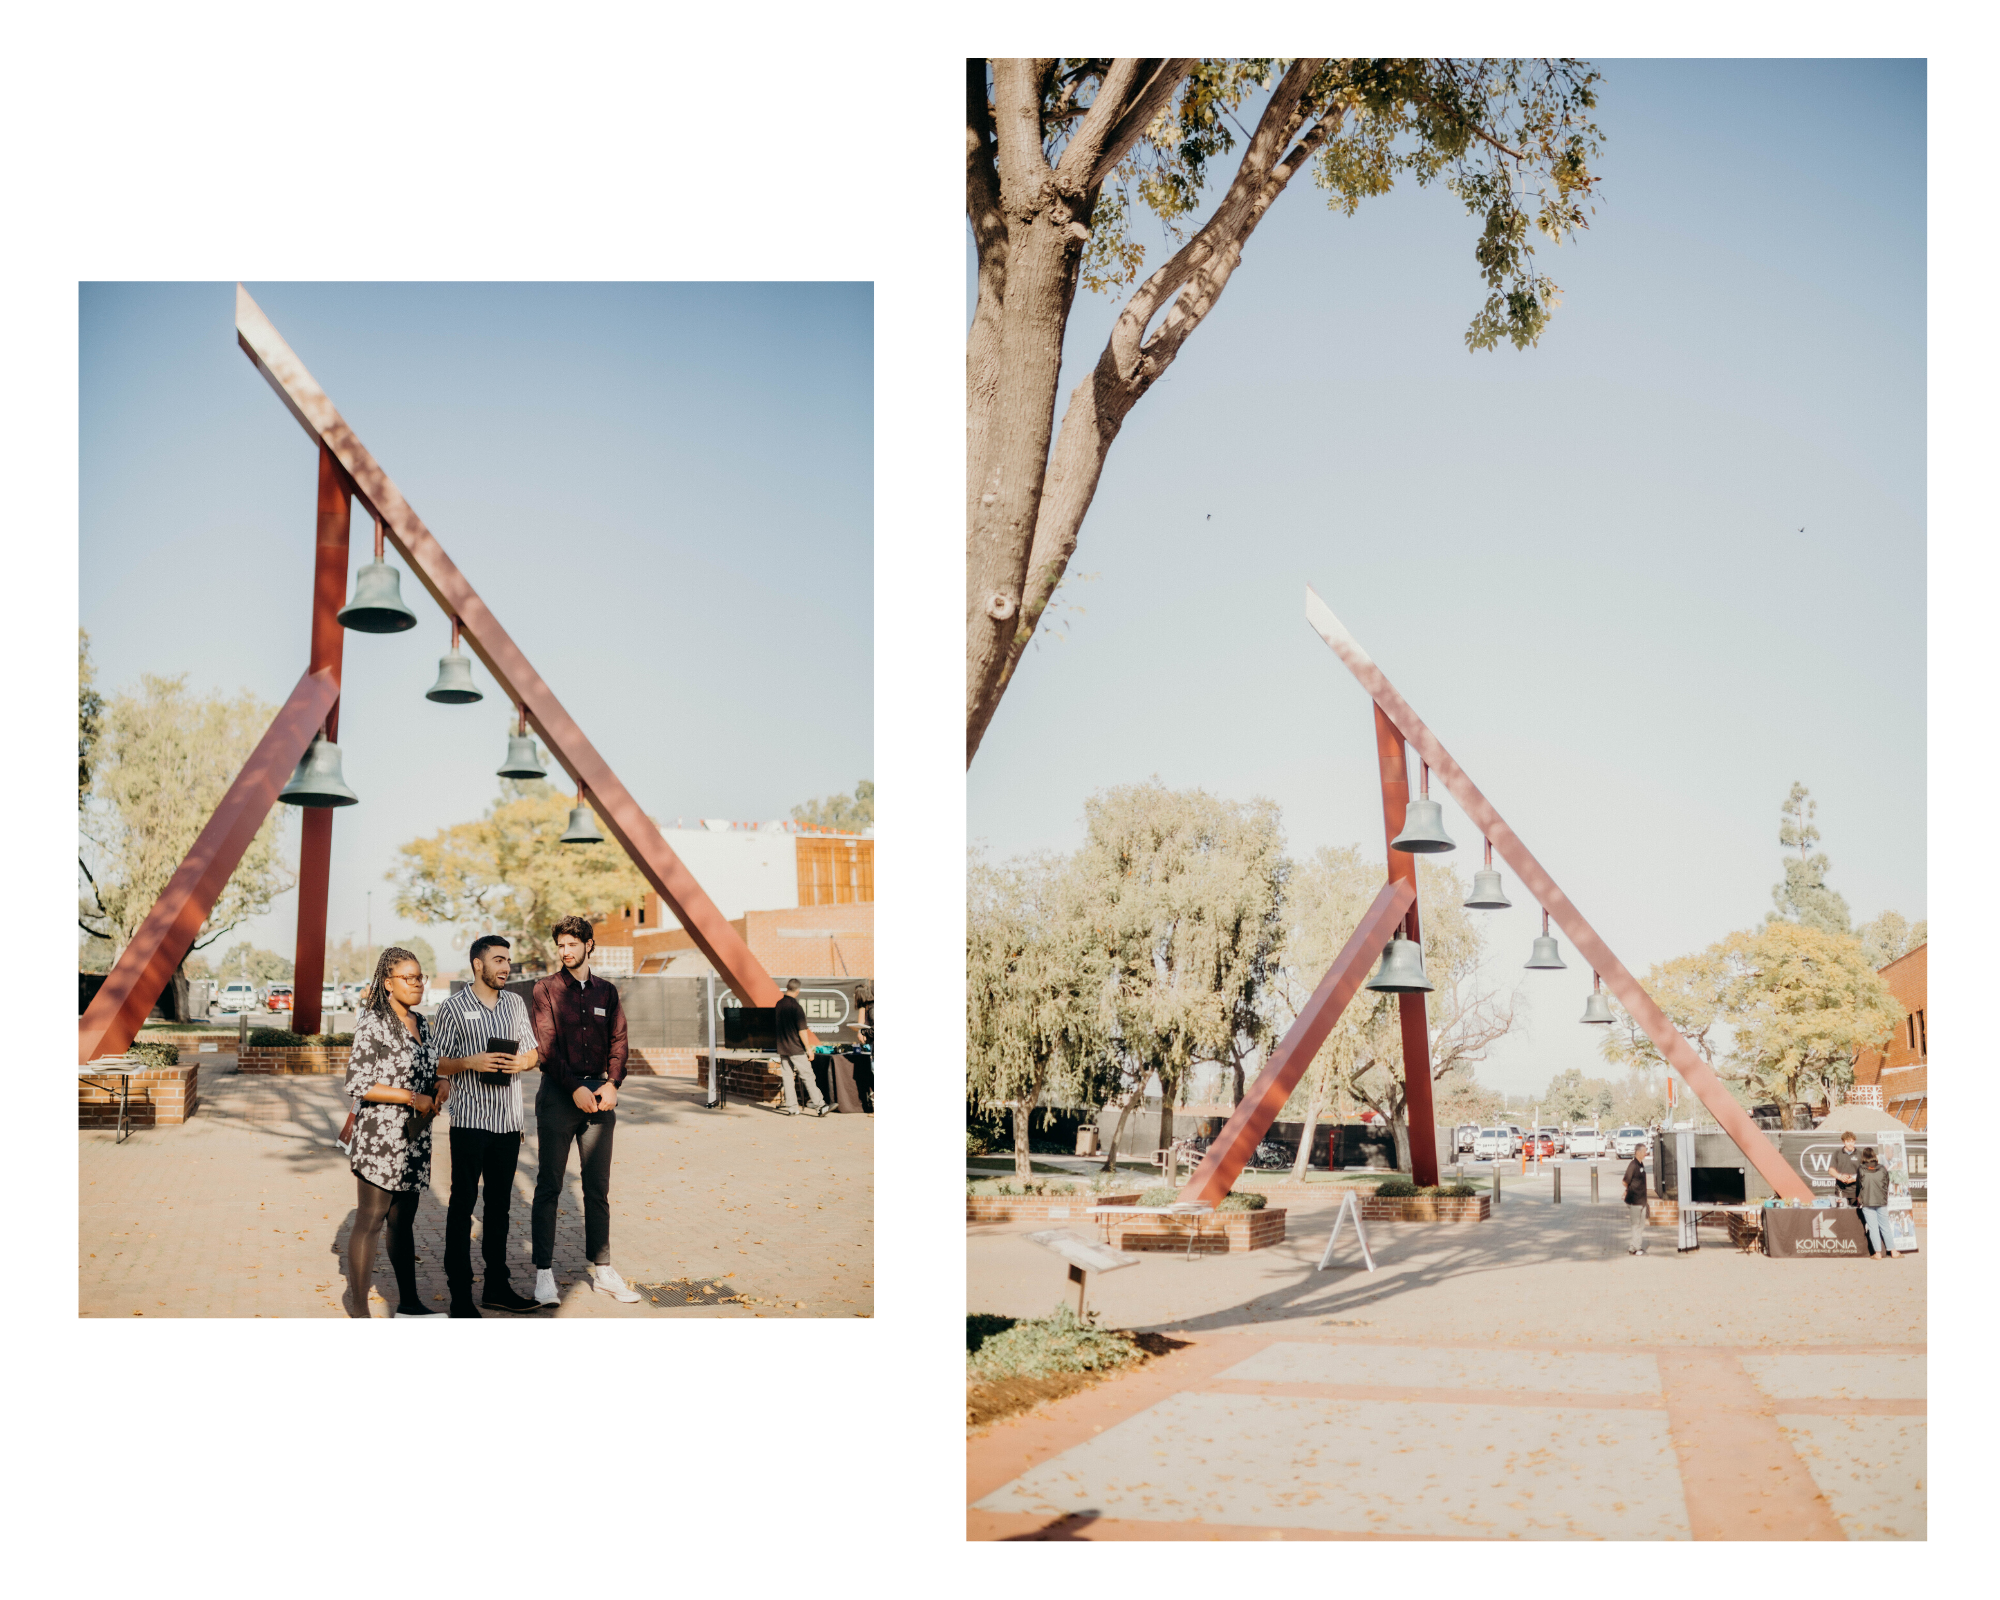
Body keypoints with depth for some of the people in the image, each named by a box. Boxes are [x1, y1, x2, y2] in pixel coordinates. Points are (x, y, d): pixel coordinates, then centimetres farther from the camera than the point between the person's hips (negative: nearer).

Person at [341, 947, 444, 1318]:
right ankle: (357, 1303, 10)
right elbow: (357, 1085, -18)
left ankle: (408, 1302, 21)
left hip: (415, 1140, 7)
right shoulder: (373, 1024, -12)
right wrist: (413, 1098, -17)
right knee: (370, 1221, -1)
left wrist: (441, 1085, 0)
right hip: (380, 1137, -7)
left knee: (404, 1221, 14)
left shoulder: (421, 1024, 11)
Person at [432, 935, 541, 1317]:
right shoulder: (453, 1008, -3)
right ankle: (460, 1296, 1)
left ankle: (497, 1287, 21)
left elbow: (534, 1052, 16)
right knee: (463, 1204, -2)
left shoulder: (516, 1003, 12)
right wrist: (470, 1062, -20)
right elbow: (436, 1064, -4)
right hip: (470, 1120, -5)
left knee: (500, 1204, 12)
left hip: (509, 1121, 5)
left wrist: (525, 1061, -6)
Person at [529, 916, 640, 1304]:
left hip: (599, 1093, 3)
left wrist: (612, 1083, -8)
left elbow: (618, 1040, 8)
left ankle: (602, 1269, 12)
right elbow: (546, 1045, -7)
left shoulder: (606, 991, 12)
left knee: (598, 1187, 6)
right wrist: (574, 1088, -15)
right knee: (549, 1185, 0)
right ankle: (544, 1272, 4)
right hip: (558, 1093, -3)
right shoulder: (546, 989, 1)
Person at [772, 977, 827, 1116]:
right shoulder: (796, 1007, -17)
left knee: (787, 1076, 9)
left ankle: (792, 1108, 9)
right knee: (807, 1077, -2)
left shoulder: (778, 1005, 3)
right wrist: (808, 1049, -9)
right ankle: (819, 1106, -1)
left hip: (782, 1048, 6)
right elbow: (802, 1031, -16)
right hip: (796, 1049, -6)